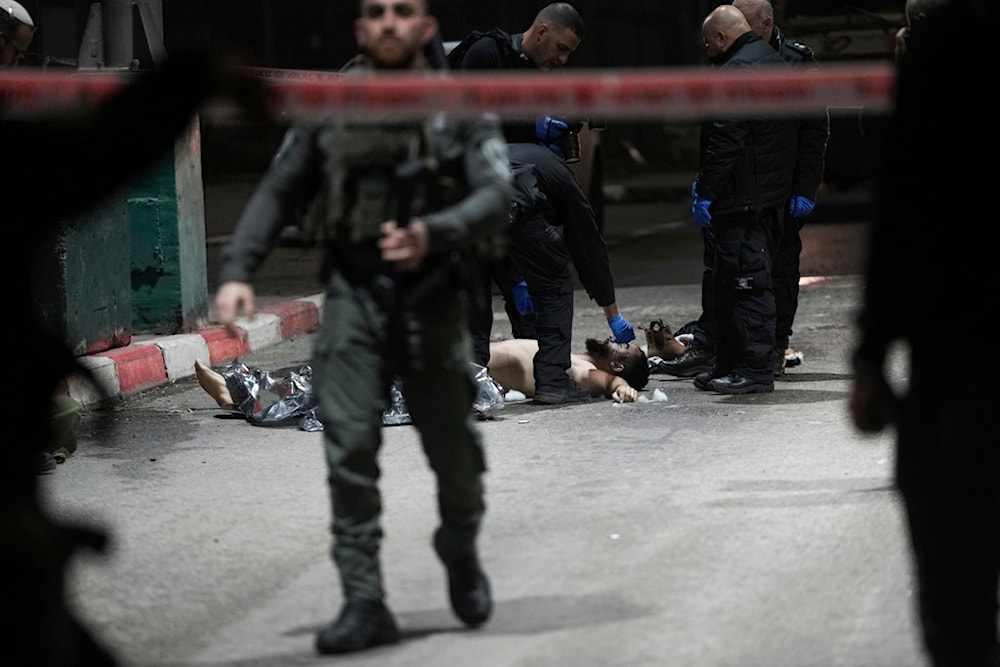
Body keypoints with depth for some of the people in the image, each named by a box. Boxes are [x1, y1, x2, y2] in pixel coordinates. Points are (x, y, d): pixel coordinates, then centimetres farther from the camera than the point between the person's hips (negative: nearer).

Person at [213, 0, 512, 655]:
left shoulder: (462, 110, -1)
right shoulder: (330, 109, 6)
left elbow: (495, 197, -12)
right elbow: (278, 192, 11)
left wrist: (433, 234, -30)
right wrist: (237, 271, -2)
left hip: (432, 300, -1)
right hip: (353, 299, 1)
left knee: (452, 447, 8)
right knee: (350, 446, -10)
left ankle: (462, 556, 38)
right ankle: (364, 603, -8)